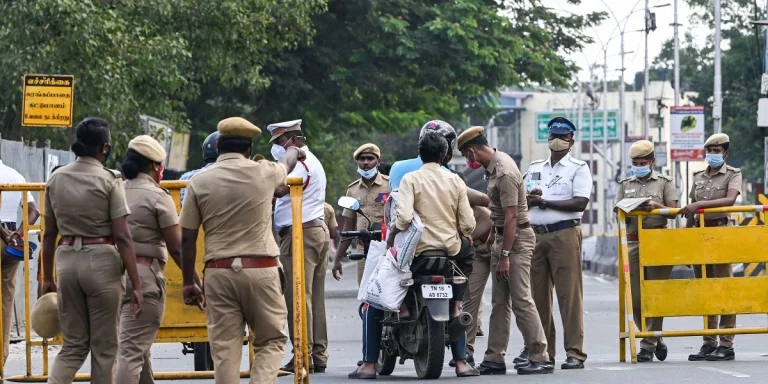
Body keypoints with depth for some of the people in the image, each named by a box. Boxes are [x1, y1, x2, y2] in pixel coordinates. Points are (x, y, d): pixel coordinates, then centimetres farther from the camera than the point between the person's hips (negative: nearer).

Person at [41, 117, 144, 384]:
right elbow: (122, 237, -11)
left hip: (66, 261, 4)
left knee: (73, 345, 12)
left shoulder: (56, 179, 5)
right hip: (101, 261, -4)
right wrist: (136, 285, -10)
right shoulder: (109, 180, -8)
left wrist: (47, 278, 18)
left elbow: (49, 235, 9)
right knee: (104, 347, 7)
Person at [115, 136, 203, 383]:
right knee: (133, 349, -9)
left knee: (138, 344, 20)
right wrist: (197, 282, -1)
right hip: (145, 275, -6)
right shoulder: (158, 197, -5)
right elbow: (177, 248, -8)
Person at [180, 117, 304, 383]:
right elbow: (287, 164, 28)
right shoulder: (263, 173, 2)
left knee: (224, 350, 4)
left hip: (218, 272, 1)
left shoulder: (199, 182, 2)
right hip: (261, 270, -1)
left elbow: (187, 238, 2)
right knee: (271, 341, 10)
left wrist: (188, 283, 11)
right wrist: (293, 151, 51)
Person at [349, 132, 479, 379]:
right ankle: (461, 362, 17)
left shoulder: (411, 180, -6)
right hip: (450, 252, 4)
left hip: (419, 252, -4)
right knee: (454, 309, 29)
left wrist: (391, 237, -2)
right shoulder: (455, 182, 5)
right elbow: (468, 224, 2)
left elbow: (404, 217, -20)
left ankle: (369, 365, 1)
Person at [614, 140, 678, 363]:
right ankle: (655, 340, 15)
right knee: (636, 298, -2)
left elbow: (673, 210, 2)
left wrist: (656, 206, -17)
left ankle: (648, 345, -4)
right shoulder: (625, 185, 17)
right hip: (633, 242, 3)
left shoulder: (664, 182, 9)